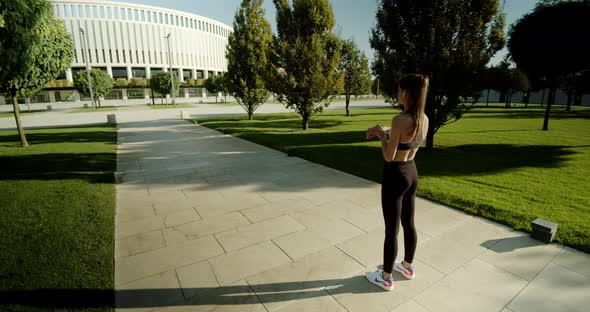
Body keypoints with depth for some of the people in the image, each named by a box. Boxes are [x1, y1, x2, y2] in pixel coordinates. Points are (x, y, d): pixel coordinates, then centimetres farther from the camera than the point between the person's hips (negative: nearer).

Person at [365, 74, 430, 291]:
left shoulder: (400, 120, -24)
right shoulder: (424, 119, 2)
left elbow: (389, 157, -20)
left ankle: (386, 278, 24)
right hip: (412, 173, 8)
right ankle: (408, 267, 42)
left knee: (391, 230, 6)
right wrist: (385, 131, 12)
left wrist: (382, 135, -5)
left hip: (395, 177, -8)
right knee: (408, 223, 22)